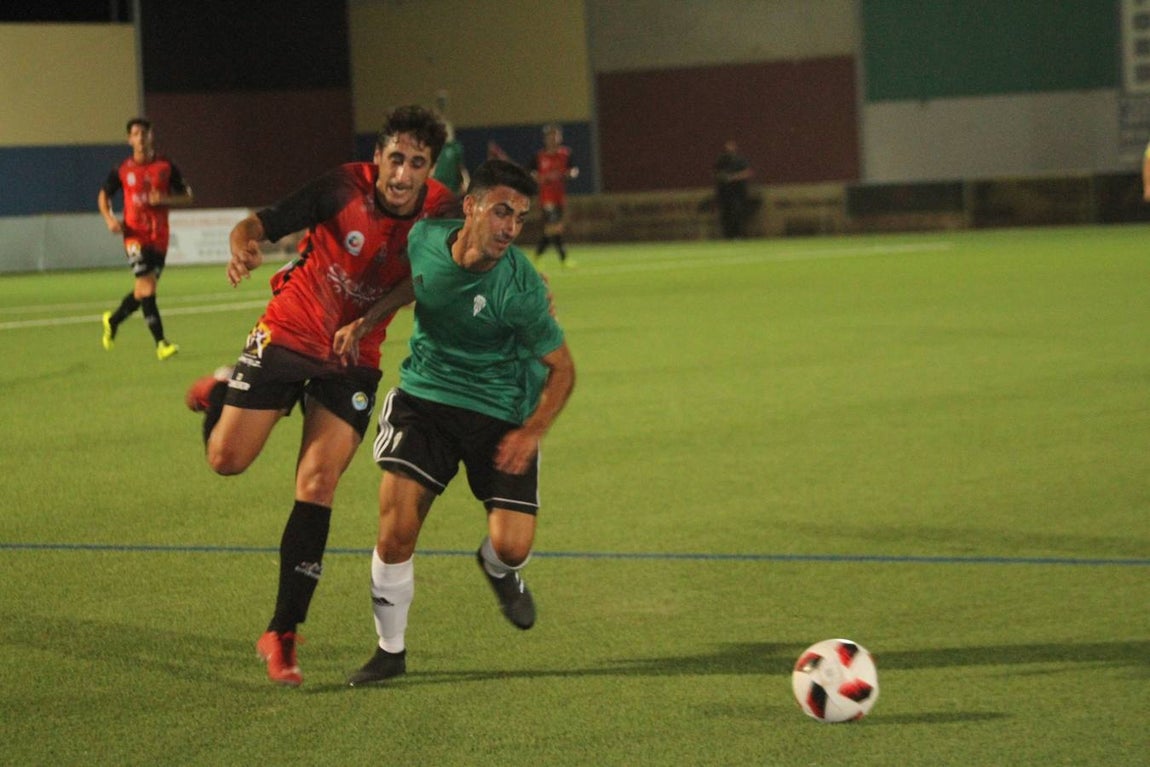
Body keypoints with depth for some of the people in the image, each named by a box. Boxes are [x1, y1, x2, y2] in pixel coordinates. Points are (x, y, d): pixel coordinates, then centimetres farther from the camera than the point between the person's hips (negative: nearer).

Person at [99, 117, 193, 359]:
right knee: (147, 287, -17)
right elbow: (103, 196, 15)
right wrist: (109, 218, -4)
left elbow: (186, 196, 7)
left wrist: (165, 199, -13)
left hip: (159, 236, 3)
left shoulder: (166, 167, 2)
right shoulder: (122, 170, 1)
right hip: (135, 234, -3)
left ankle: (113, 320, 37)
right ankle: (160, 343, -17)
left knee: (142, 291, 10)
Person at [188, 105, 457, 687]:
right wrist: (244, 243, -46)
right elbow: (266, 222, -23)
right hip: (288, 334, -1)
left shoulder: (441, 214, -12)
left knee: (316, 486, -9)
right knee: (227, 460, -1)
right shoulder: (347, 189, -21)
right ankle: (219, 395, 37)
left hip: (353, 361, 2)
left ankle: (282, 634, -1)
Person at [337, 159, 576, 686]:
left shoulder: (521, 290, -22)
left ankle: (498, 568, 30)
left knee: (511, 545, -11)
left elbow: (561, 368, -9)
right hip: (424, 394, 2)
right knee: (396, 532, -12)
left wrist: (532, 431, -20)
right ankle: (390, 651, 9)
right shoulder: (424, 238, -12)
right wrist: (364, 322, 7)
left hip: (499, 415, -2)